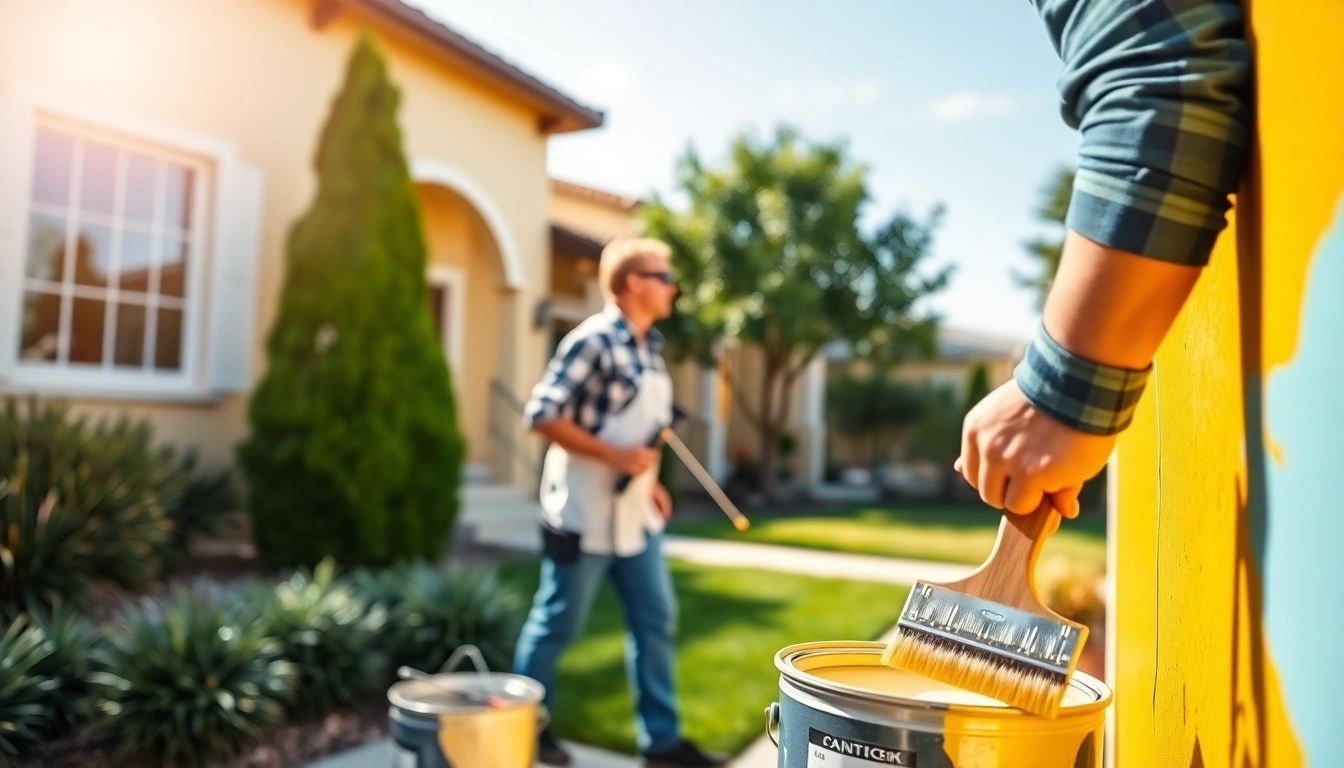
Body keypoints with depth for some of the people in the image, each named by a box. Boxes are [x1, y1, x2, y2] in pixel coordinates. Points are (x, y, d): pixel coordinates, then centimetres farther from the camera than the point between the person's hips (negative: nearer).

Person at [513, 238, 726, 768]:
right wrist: (616, 457, -21)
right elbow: (542, 415, -21)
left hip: (634, 514, 8)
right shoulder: (593, 340, -17)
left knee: (656, 620, 11)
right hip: (584, 515, -8)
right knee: (558, 624, 7)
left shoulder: (650, 345, 9)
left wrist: (649, 480, 12)